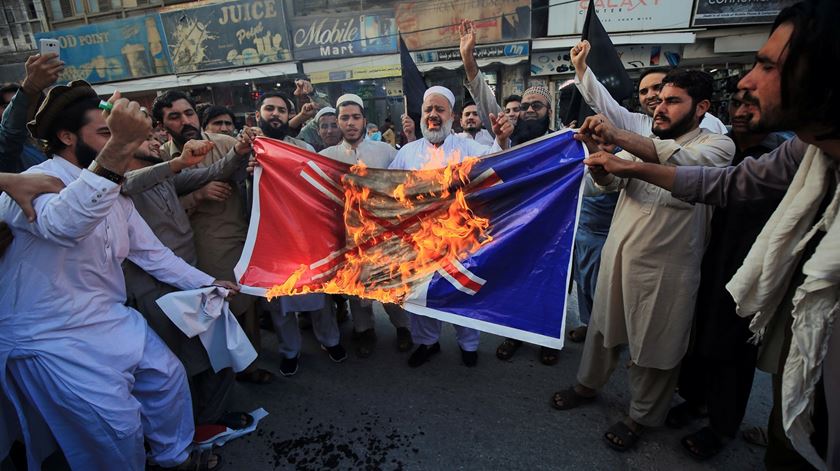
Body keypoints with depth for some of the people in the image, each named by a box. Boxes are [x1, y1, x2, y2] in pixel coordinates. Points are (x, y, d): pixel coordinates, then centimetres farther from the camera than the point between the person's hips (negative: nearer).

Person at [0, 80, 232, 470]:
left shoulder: (113, 192, 7)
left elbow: (150, 251, 11)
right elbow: (63, 225, -46)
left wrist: (205, 282, 5)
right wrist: (116, 151, -59)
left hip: (109, 318, 8)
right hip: (50, 336, -8)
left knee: (167, 376, 13)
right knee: (119, 423, -7)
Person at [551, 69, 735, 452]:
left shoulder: (717, 145, -4)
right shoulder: (643, 142, 10)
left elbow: (685, 162, -28)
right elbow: (608, 180, -3)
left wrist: (618, 137, -39)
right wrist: (599, 147, -24)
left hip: (665, 266, -4)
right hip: (617, 253, 5)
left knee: (653, 345, 10)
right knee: (603, 325, 18)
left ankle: (641, 417, 30)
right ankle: (587, 385, 39)